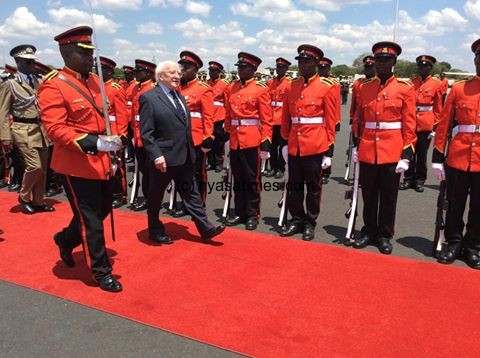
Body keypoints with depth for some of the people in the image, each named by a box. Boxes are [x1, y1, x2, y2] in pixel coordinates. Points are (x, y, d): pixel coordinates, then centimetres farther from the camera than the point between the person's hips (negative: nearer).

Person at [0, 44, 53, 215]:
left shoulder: (39, 83, 12)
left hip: (41, 129, 6)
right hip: (23, 130, -5)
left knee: (43, 168, 8)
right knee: (34, 166, -13)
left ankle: (38, 201, 22)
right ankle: (24, 197, 12)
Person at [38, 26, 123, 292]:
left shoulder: (94, 80, 9)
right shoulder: (54, 86, -14)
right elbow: (55, 129, -20)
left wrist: (108, 151, 15)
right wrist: (93, 143, -30)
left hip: (100, 161, 8)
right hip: (76, 164, -8)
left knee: (103, 208, 19)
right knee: (90, 220, 3)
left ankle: (66, 239, 45)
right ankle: (101, 271, 20)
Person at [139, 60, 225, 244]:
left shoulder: (179, 97, 13)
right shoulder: (149, 98, -10)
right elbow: (146, 133, -16)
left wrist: (190, 150, 14)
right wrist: (156, 155, -23)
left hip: (185, 157, 7)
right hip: (163, 159, -7)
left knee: (191, 193, 10)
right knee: (155, 197, 10)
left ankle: (205, 229, 15)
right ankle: (155, 231, 26)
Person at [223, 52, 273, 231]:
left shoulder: (261, 89, -5)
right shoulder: (231, 88, 10)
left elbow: (267, 119, -8)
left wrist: (265, 143, -12)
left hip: (252, 140, -5)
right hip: (235, 140, 5)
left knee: (252, 179, 4)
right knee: (237, 179, 12)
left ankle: (252, 215, 14)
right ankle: (239, 213, 23)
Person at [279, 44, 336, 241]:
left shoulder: (327, 87, -5)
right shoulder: (291, 86, 8)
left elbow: (331, 122, -5)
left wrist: (329, 150, -7)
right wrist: (285, 140, 13)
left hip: (315, 146, -4)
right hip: (294, 146, 4)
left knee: (313, 187, 8)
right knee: (294, 186, 11)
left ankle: (310, 223, 22)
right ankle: (297, 220, 26)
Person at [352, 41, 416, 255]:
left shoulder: (405, 89, -2)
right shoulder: (364, 87, 6)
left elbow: (409, 125, -4)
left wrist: (406, 154, -8)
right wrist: (356, 145, 9)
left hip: (392, 152, -2)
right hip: (367, 151, 3)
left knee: (388, 197, 8)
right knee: (368, 195, 12)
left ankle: (385, 235, 22)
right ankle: (369, 231, 26)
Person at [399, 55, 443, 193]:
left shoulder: (437, 84, 1)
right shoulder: (410, 82, 6)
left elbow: (438, 108, 1)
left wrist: (435, 126, -2)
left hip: (426, 124, -1)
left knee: (422, 154, 7)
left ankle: (419, 180, 17)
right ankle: (408, 179, 16)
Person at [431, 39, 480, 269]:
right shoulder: (459, 89, 2)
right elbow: (443, 125, 2)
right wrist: (437, 157, -1)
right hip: (458, 157, 0)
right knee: (454, 205, 9)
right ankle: (453, 242, 25)